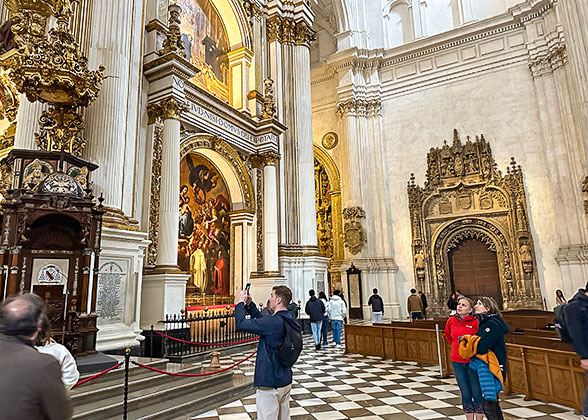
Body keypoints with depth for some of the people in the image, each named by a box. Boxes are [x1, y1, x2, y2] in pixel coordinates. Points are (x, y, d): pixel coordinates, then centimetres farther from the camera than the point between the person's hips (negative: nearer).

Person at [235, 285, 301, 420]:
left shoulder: (273, 322, -25)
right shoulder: (289, 320, 4)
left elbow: (241, 324, -24)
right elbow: (262, 320, 16)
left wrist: (241, 302, -9)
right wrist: (249, 304, 10)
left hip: (270, 383, -9)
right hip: (285, 381, 9)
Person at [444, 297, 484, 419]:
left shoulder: (476, 322, -12)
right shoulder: (451, 320, 0)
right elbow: (448, 336, 19)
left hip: (472, 361, -3)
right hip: (457, 362, 3)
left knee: (477, 393, 3)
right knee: (465, 394, 12)